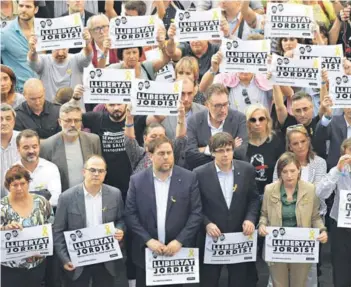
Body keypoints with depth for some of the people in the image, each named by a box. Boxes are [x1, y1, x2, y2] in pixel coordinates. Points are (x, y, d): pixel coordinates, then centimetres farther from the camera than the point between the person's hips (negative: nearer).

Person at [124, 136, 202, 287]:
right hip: (147, 252, 1)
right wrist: (148, 240, -11)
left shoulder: (189, 178, -1)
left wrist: (180, 241, -13)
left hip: (180, 251, -1)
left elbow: (196, 212, -4)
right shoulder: (137, 180, 1)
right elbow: (130, 214, -1)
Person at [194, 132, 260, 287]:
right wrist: (206, 224, -17)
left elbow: (254, 198, 8)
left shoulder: (247, 170, -1)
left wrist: (250, 218, -9)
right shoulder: (200, 174, -9)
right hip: (212, 237, -2)